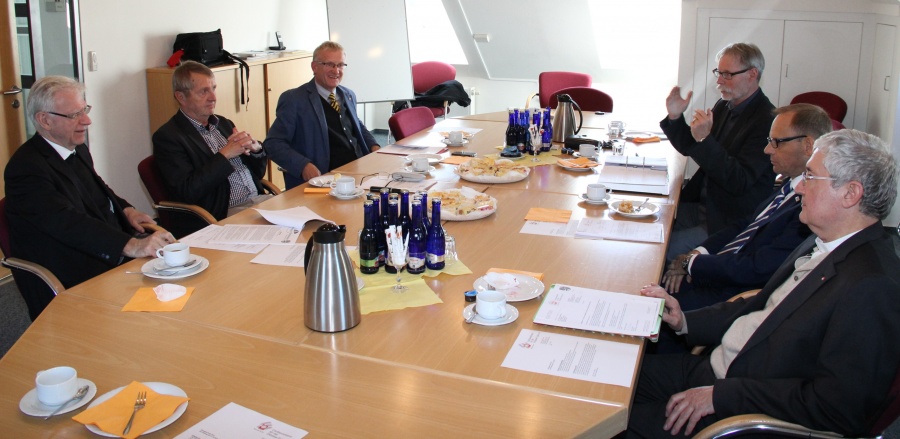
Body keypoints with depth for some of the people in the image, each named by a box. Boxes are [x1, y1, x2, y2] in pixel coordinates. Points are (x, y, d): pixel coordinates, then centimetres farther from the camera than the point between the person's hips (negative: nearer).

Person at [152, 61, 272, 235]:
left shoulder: (223, 124, 17)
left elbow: (258, 172, 20)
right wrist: (225, 155, -13)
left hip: (258, 200, 7)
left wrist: (255, 148, -1)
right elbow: (187, 192, -14)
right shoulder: (167, 137, -3)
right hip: (223, 215, -7)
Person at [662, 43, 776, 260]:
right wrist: (675, 117, -4)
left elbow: (739, 183, -26)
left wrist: (704, 139, -32)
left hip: (733, 222, -8)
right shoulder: (725, 106, 6)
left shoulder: (767, 120, -20)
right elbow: (688, 148, 14)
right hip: (703, 205, 8)